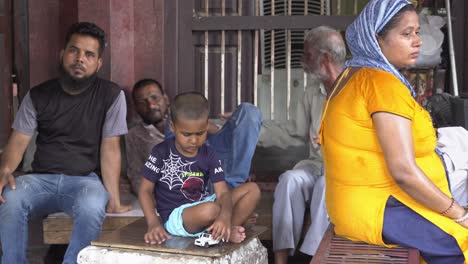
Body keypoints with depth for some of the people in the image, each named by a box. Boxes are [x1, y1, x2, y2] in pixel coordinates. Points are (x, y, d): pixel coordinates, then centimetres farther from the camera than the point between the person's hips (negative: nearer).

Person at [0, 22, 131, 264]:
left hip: (85, 180, -2)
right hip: (42, 179, 2)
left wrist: (114, 200, -14)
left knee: (92, 206, -36)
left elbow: (110, 149, -6)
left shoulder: (111, 95, -2)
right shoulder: (38, 95, 6)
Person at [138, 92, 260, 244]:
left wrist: (225, 216, -30)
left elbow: (223, 192, -7)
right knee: (210, 209, -38)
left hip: (202, 204, 5)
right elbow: (146, 190, -2)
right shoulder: (161, 153, -6)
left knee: (252, 189, -6)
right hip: (174, 216, -5)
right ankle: (226, 230, -6)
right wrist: (154, 223, -18)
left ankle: (228, 230, -21)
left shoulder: (209, 155, 1)